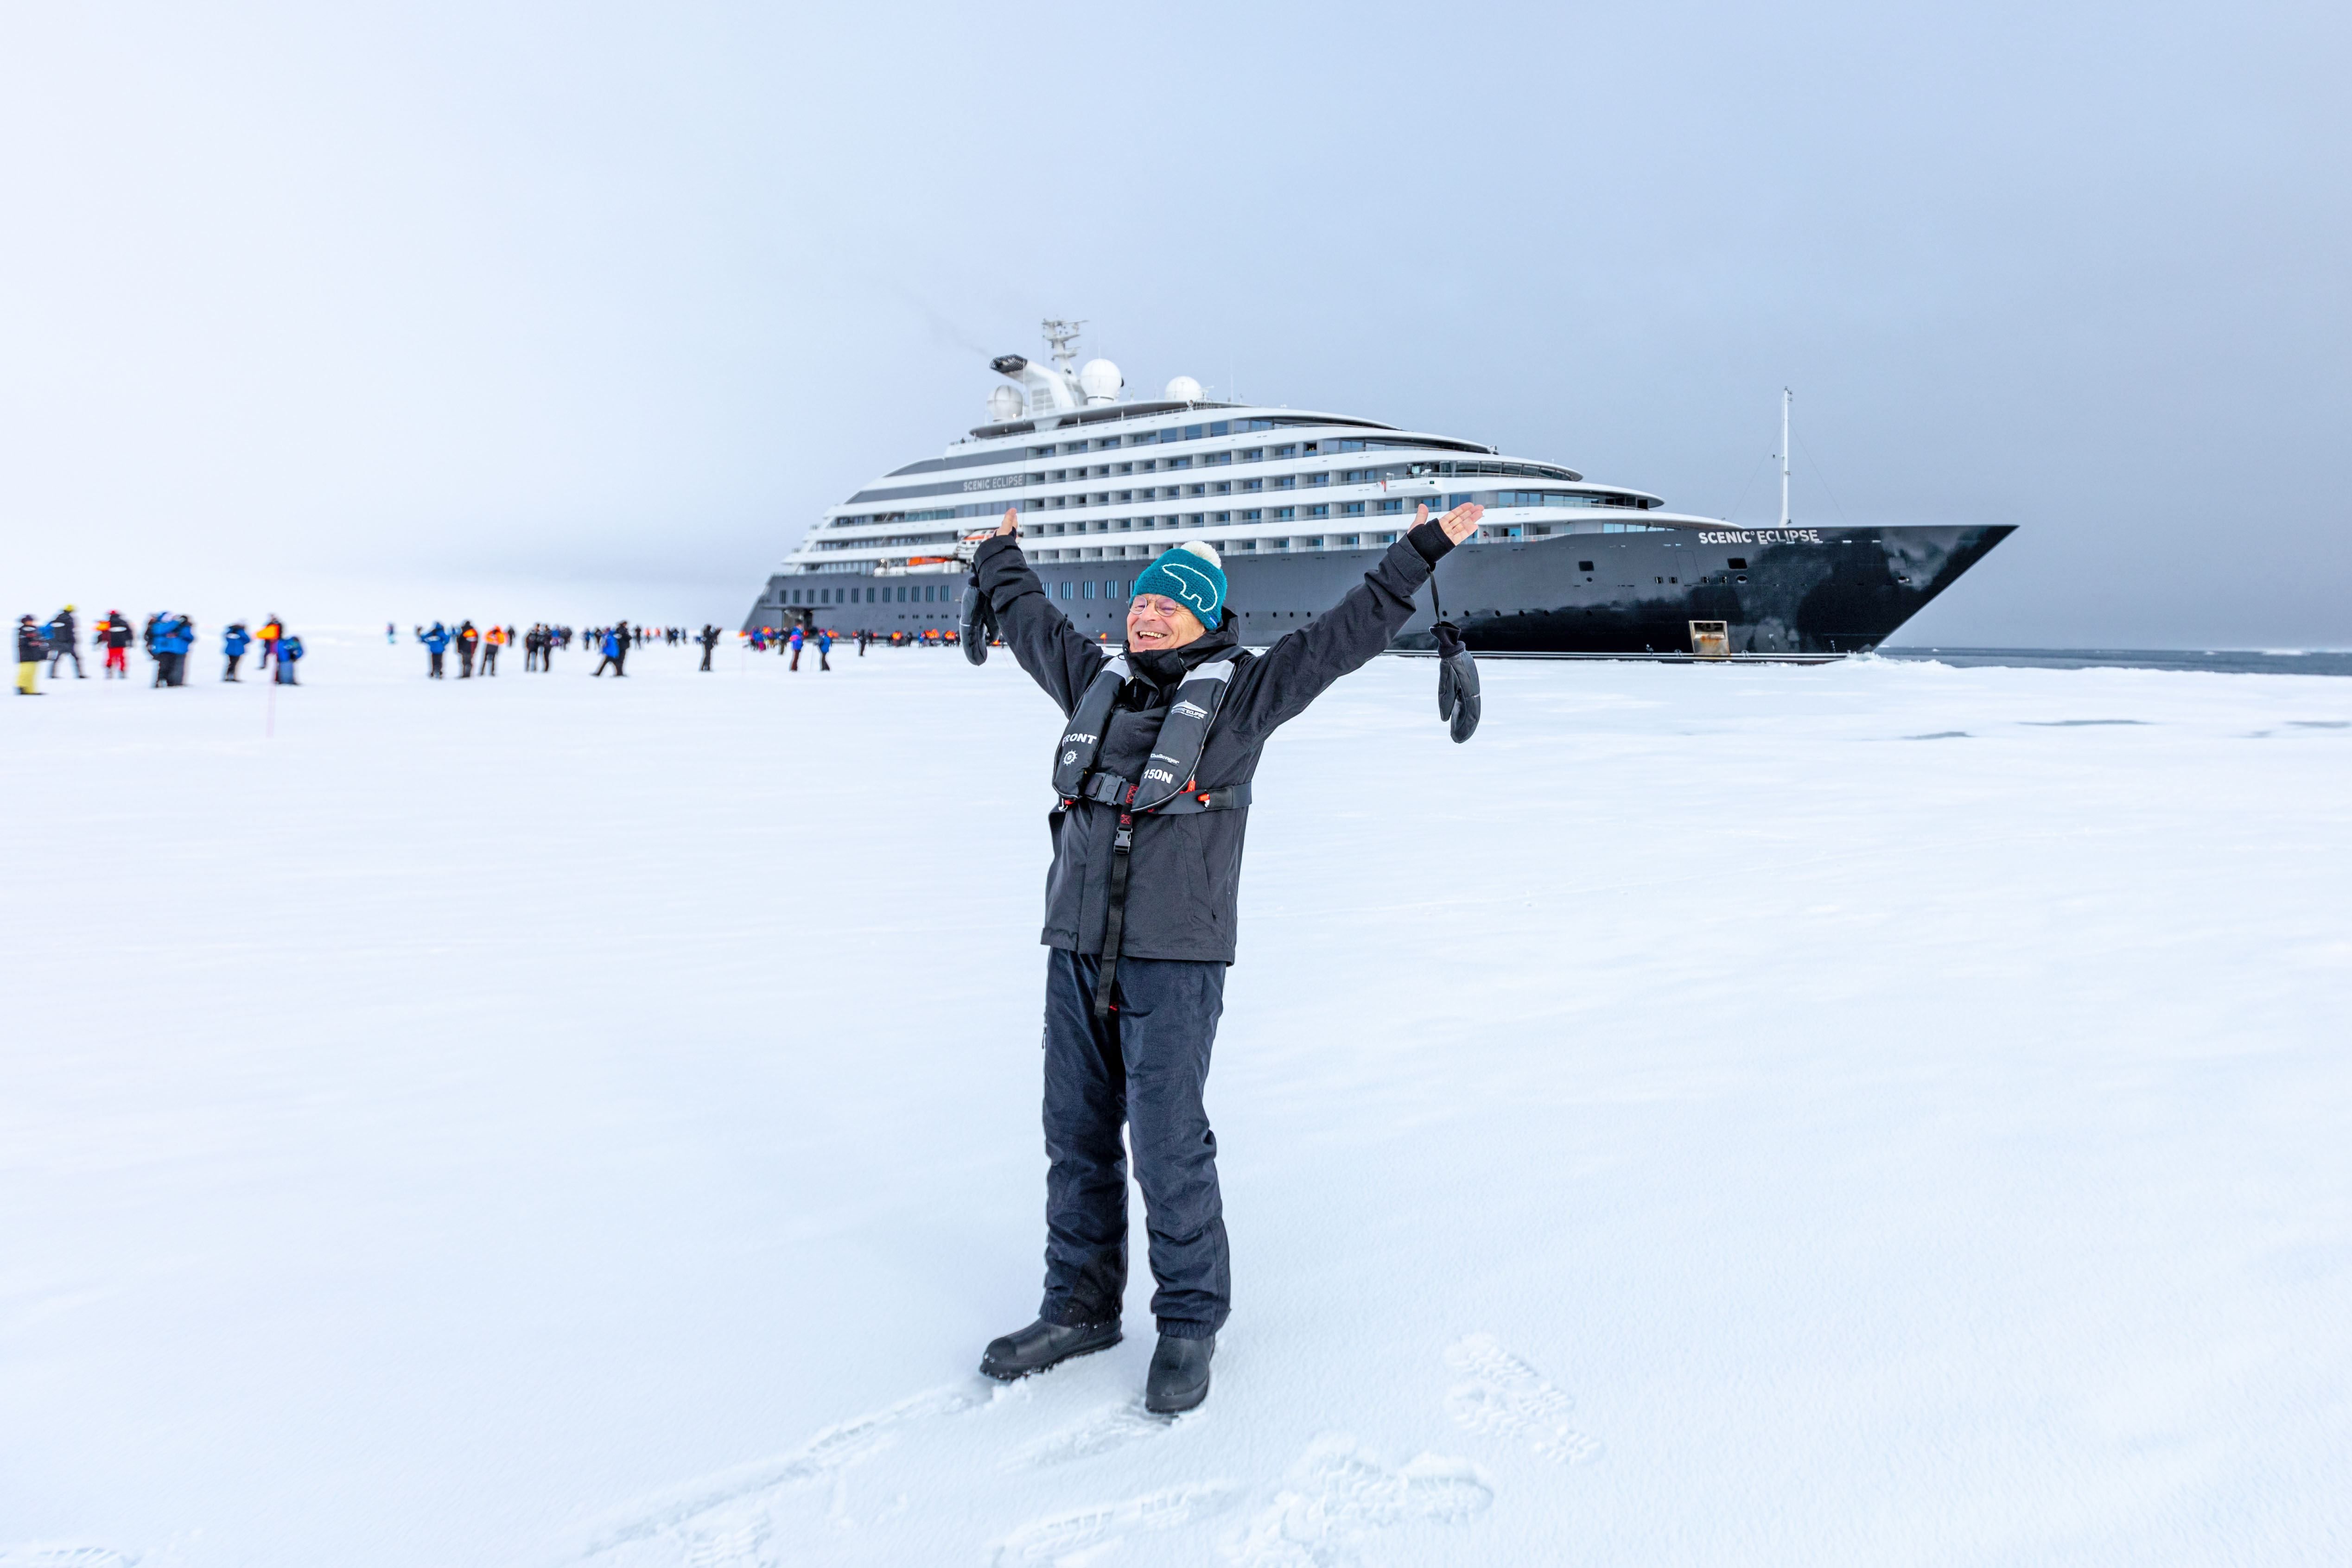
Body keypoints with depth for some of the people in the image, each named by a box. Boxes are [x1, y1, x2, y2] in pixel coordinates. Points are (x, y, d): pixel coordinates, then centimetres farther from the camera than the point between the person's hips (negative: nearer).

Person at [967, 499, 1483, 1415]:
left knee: (1168, 1144, -3)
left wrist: (1420, 553, -5)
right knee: (1076, 1135, 12)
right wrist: (1000, 559, 45)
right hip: (1077, 949, 6)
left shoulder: (1241, 693, 1)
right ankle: (1080, 1308, 27)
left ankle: (1191, 1322, 15)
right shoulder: (1094, 680, 15)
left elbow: (1344, 636, -2)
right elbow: (1030, 621, 32)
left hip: (1174, 959, -5)